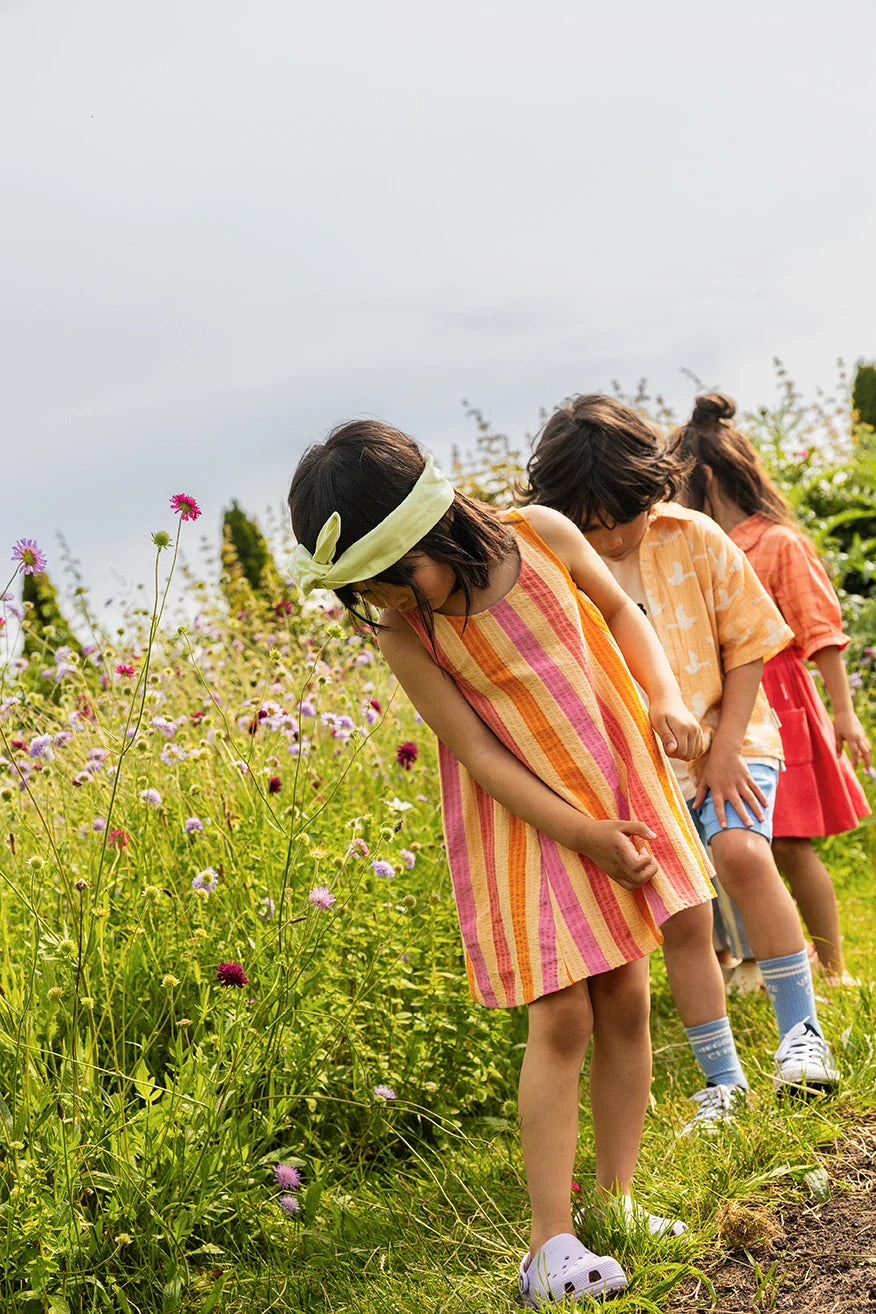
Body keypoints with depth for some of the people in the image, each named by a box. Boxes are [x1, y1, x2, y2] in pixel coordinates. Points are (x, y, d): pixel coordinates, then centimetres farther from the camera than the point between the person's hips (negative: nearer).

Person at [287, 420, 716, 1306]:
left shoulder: (540, 535, -11)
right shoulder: (403, 634, -16)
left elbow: (618, 610, 7)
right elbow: (480, 753, -15)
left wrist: (666, 698, -8)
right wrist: (586, 836, -18)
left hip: (619, 794, 3)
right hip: (529, 825, -3)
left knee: (625, 1003, 7)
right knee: (562, 1018, -8)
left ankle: (617, 1201, 19)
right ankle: (550, 1240, -2)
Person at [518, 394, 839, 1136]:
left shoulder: (695, 540, -8)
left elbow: (747, 645, -3)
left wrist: (726, 748, -11)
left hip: (726, 741, -1)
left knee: (743, 853, -28)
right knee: (682, 922, -3)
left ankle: (801, 1031, -14)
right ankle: (723, 1082, 16)